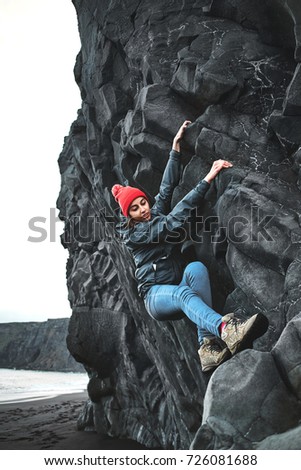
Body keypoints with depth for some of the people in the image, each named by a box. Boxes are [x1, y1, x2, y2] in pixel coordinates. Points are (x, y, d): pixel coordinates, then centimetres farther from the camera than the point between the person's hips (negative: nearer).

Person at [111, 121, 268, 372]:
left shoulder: (156, 215, 13)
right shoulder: (132, 234, -7)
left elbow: (167, 187, 7)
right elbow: (173, 221, -18)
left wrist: (176, 146, 1)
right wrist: (207, 180, -22)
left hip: (180, 288, 5)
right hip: (157, 294, -5)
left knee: (196, 268, -30)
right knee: (183, 293, -40)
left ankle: (208, 343, -41)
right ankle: (226, 330, -70)